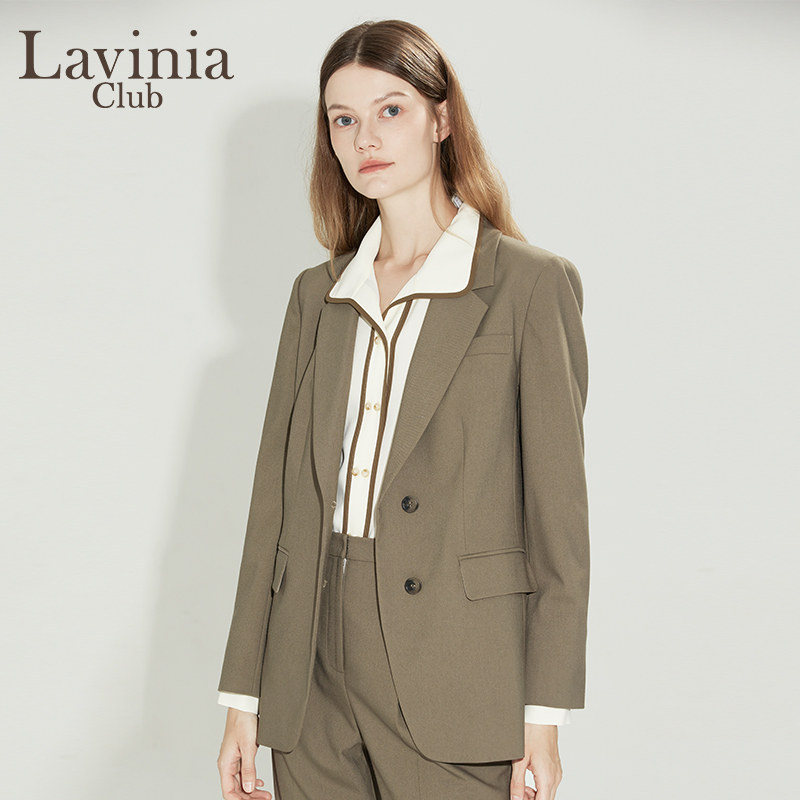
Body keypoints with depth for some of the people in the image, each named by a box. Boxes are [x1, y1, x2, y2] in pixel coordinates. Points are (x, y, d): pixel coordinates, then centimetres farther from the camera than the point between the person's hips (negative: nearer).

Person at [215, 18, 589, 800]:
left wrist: (544, 720, -8)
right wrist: (243, 697, 7)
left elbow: (558, 508, -4)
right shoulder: (318, 295, 11)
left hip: (454, 688, -4)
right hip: (316, 679, 4)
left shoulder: (530, 283, -2)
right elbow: (279, 498, 10)